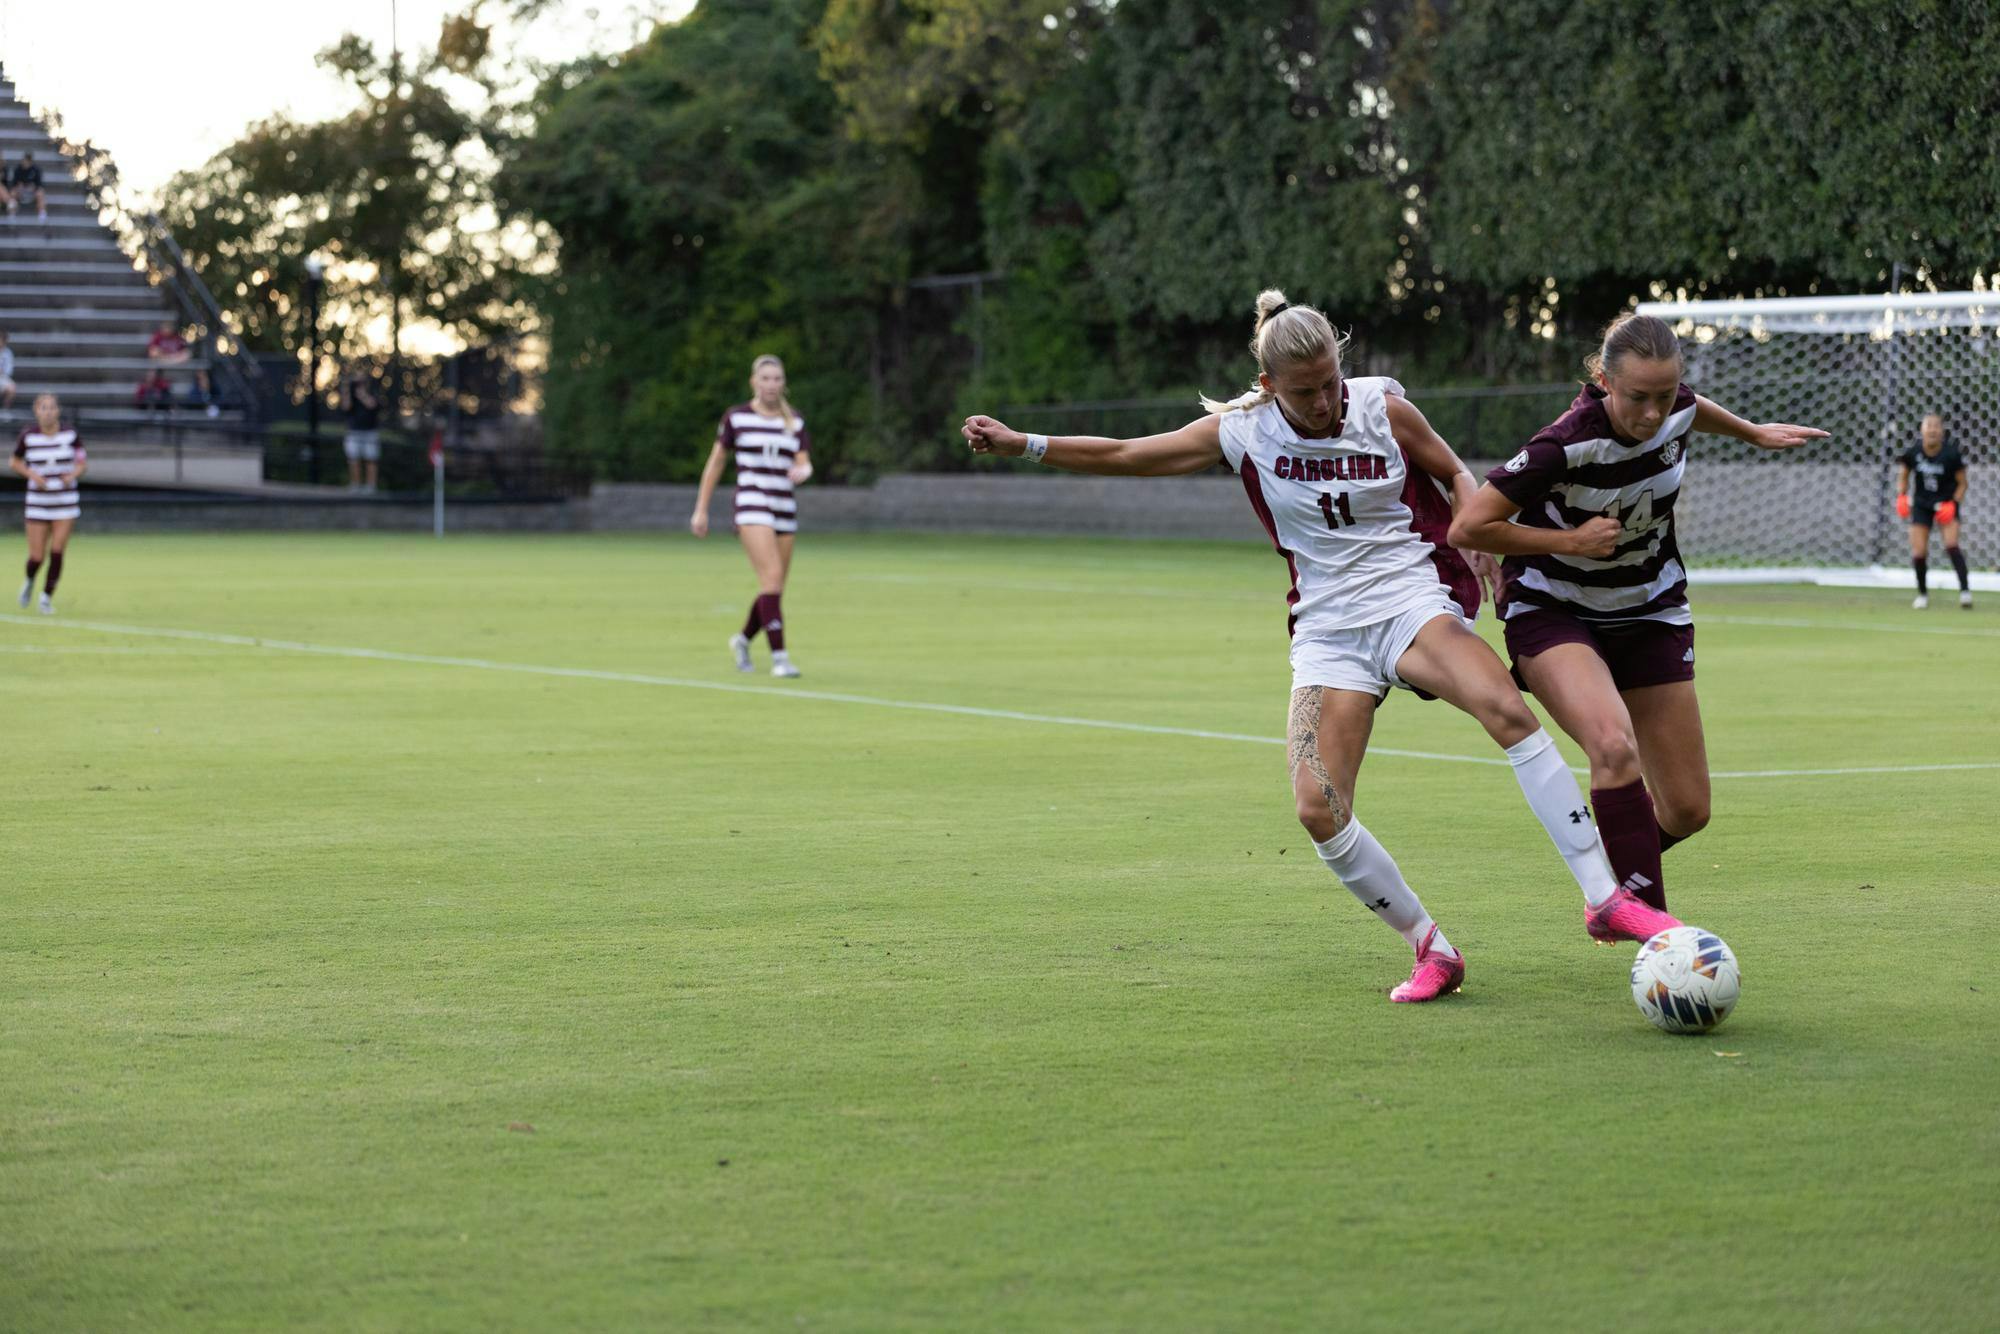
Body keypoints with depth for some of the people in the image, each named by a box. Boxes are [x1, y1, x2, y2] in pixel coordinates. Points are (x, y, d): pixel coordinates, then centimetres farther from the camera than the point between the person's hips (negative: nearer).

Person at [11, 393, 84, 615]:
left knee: (57, 552, -8)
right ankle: (30, 581, 33)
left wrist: (74, 474, -13)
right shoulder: (27, 436, -6)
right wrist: (32, 474, -9)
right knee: (36, 557, -2)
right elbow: (15, 462, 8)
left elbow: (82, 462, 8)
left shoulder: (70, 434, -4)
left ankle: (47, 597, 10)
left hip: (65, 503, 1)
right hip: (38, 503, 0)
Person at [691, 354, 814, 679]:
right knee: (772, 576, -20)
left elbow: (804, 464, 3)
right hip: (751, 506, -4)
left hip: (785, 510, 5)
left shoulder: (796, 422, 10)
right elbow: (715, 462, 9)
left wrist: (802, 472, -23)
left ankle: (743, 638, 36)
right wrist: (701, 509, 8)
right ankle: (779, 657, -20)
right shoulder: (736, 417, 2)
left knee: (774, 587, 8)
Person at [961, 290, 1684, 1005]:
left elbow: (1454, 474, 12)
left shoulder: (1381, 407, -3)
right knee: (1318, 809, -18)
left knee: (1507, 710, -32)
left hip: (1411, 600, -2)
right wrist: (1023, 445, 2)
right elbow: (1124, 455, 7)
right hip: (1326, 630, 2)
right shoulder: (1241, 430, 0)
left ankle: (1605, 899, -29)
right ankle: (1430, 949, 0)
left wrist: (1478, 542, -7)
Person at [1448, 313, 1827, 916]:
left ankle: (1624, 862, 36)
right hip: (1552, 611, -6)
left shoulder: (1675, 409, -12)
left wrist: (1755, 432, 32)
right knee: (1614, 744, -35)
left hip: (1651, 612, 6)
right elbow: (1467, 528, -24)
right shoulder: (1567, 444, -29)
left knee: (1687, 810, 2)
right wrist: (1572, 540, -24)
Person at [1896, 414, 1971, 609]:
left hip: (1946, 504, -2)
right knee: (1918, 552, -4)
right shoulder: (1912, 453, -11)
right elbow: (1903, 476, 7)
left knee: (1951, 545, -22)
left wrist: (1954, 504, -17)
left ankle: (1965, 590, -19)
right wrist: (1902, 496, -8)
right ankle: (1922, 594, 18)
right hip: (1921, 505, 2)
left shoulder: (1952, 454, -16)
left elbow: (1962, 483, -5)